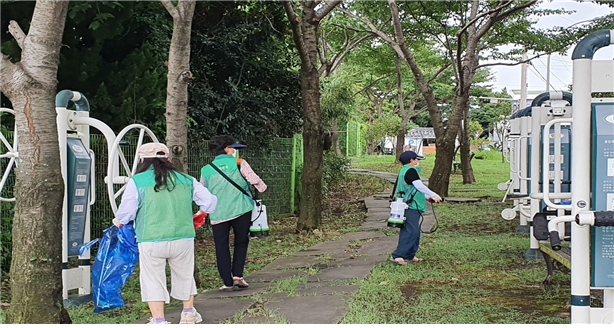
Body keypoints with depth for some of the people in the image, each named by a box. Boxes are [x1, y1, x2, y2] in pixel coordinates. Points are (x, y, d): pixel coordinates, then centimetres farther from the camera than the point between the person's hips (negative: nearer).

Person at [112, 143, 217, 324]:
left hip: (151, 241, -3)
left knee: (153, 281, 9)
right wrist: (200, 214, 32)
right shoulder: (186, 180, 6)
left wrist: (118, 222, 20)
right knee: (184, 275, 22)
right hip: (184, 238, 4)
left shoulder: (137, 181, -5)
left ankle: (159, 320, 7)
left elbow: (125, 213, -3)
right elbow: (210, 202, 10)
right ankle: (188, 313, 37)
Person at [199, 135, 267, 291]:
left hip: (218, 214, 1)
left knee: (222, 248, 8)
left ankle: (227, 282, 7)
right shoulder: (239, 163, -1)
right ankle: (237, 276, 4)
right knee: (241, 243, 14)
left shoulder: (206, 170, 7)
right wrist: (263, 188, 18)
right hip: (241, 210, -1)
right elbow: (255, 180, -2)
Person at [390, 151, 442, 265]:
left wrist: (427, 197, 25)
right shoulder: (411, 171, -12)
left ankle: (409, 256, 20)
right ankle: (397, 255, -14)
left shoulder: (404, 171, 20)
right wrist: (433, 195, -10)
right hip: (411, 207, -11)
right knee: (410, 232, -12)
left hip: (410, 207, 11)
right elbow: (419, 186, -18)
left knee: (415, 232, 15)